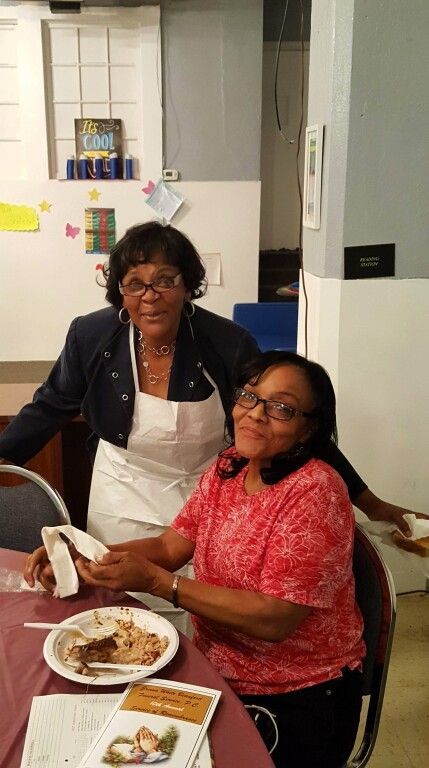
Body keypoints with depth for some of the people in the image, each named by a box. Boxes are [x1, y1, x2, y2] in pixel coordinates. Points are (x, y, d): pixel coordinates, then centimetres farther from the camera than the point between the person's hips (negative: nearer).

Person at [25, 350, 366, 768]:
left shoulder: (314, 491, -23)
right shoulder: (228, 467, -1)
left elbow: (275, 620, -26)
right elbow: (170, 546, 3)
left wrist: (155, 581, -29)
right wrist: (82, 556, -13)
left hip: (296, 702, -5)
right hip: (215, 671, 6)